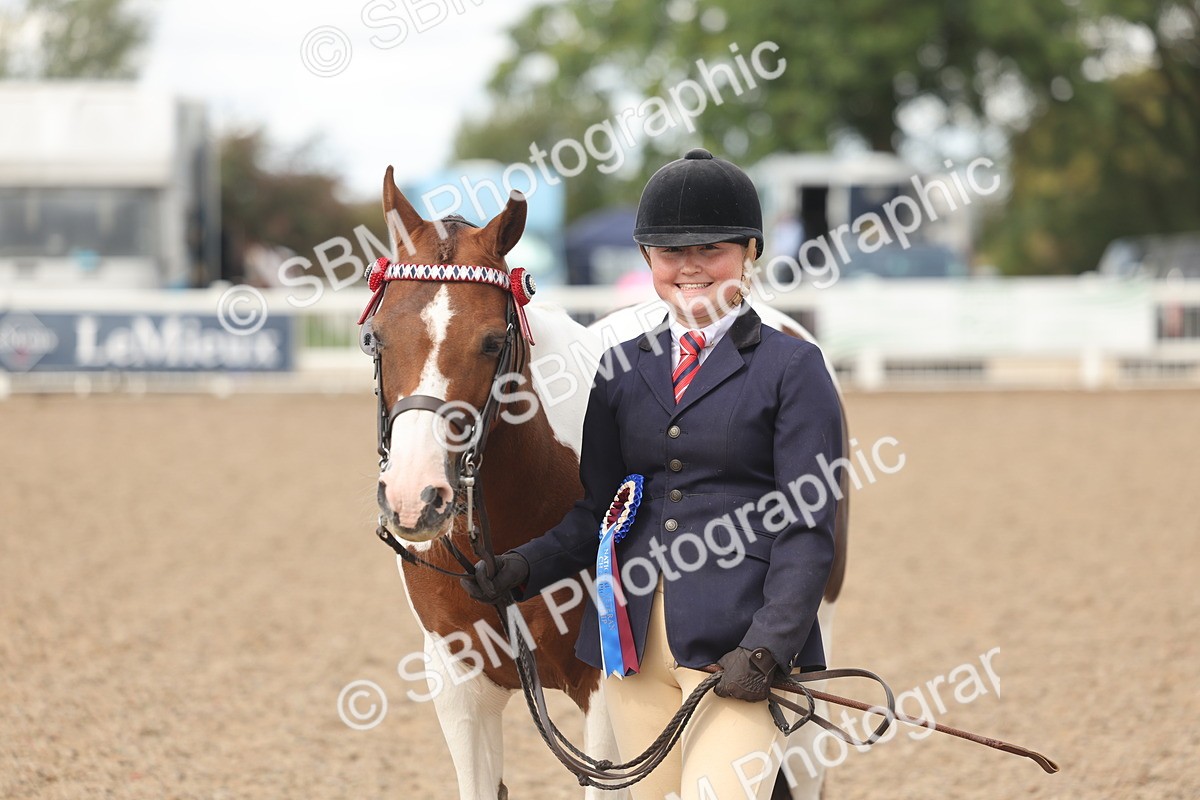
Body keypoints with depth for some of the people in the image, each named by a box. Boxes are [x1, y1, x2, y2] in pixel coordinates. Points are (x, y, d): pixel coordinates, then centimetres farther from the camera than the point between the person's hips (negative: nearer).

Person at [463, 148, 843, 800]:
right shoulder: (622, 372, 14)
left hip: (737, 647, -5)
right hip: (634, 643, 5)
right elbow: (597, 512, 15)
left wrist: (767, 648, -16)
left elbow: (809, 530, -5)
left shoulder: (793, 369, 0)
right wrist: (524, 567, -4)